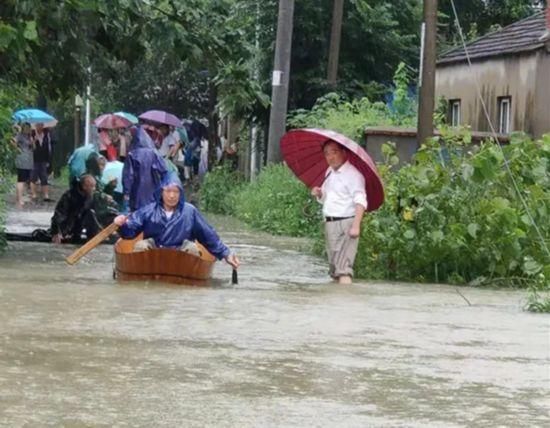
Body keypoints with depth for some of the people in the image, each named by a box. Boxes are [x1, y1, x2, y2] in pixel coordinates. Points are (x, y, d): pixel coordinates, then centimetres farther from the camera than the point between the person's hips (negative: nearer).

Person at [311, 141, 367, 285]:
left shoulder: (353, 174, -12)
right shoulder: (329, 172, 15)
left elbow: (360, 202, -19)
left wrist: (356, 225, -28)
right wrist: (319, 194, 4)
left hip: (345, 224, -9)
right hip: (329, 224, 9)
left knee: (343, 267, -18)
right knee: (334, 268, 14)